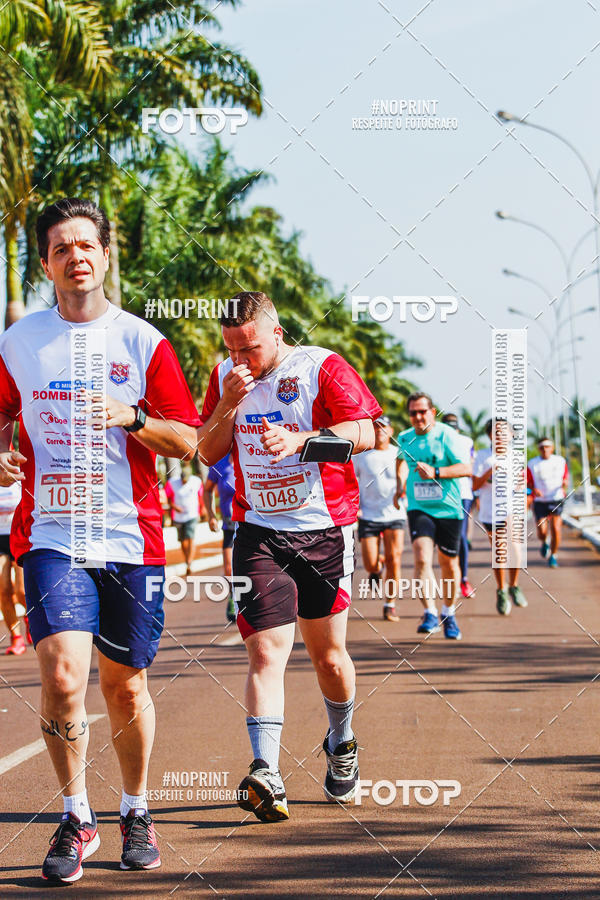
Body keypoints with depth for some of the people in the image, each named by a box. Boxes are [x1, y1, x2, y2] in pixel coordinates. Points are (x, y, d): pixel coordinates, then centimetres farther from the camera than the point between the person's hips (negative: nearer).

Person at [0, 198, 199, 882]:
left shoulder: (142, 341, 2)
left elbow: (187, 442, 2)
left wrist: (130, 416, -15)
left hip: (131, 538, 0)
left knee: (125, 684, 8)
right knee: (62, 676, -16)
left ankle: (135, 812, 30)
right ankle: (75, 818, 4)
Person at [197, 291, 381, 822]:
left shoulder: (321, 368, -6)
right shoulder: (226, 377, 8)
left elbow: (363, 434, -13)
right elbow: (207, 452, 8)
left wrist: (299, 439, -25)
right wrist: (230, 403, -8)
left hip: (324, 529, -2)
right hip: (258, 533, 2)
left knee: (328, 654, 9)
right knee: (265, 651, -12)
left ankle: (341, 744, 36)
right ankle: (266, 776, -21)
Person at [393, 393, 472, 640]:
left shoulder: (446, 435, -8)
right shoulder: (405, 438, 5)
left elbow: (466, 468, -15)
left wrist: (435, 473, -26)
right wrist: (400, 485, 15)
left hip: (448, 509, -2)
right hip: (419, 508, 2)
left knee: (449, 563, 9)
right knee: (422, 559, -19)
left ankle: (449, 613, 28)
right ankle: (430, 614, -19)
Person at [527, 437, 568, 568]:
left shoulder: (560, 461, 3)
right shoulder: (532, 464, -1)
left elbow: (565, 477, 13)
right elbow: (527, 481, 5)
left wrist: (564, 485, -9)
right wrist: (533, 489, -15)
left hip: (557, 500, 0)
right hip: (540, 502, 0)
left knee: (555, 529, -13)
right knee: (542, 532, -7)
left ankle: (553, 556, 7)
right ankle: (545, 543, 32)